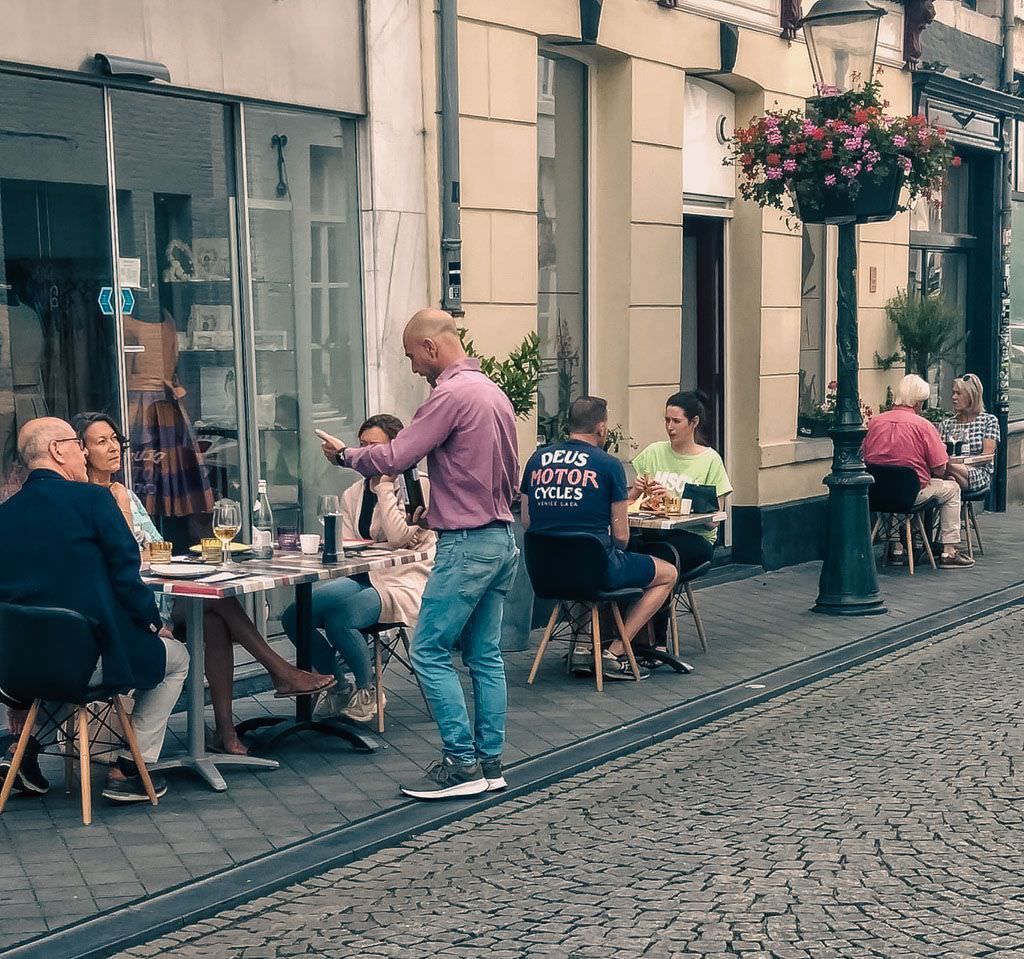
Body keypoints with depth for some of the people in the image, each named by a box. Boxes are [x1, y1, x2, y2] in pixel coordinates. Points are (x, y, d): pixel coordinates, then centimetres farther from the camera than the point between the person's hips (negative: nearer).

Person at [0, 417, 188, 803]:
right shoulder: (92, 498, -10)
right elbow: (125, 574, -11)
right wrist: (155, 623, 5)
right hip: (94, 658, -6)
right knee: (176, 657, 21)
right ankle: (128, 769, 14)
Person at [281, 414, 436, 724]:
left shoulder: (416, 487, -3)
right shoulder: (353, 495, 15)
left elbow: (398, 536, -18)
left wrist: (384, 486, -13)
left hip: (402, 585, -7)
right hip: (363, 579, 7)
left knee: (339, 618, -32)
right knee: (293, 615, -15)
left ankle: (367, 690, -4)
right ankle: (339, 687, 7)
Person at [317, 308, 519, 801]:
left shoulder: (451, 394, -15)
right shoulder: (493, 391, 14)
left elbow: (393, 458, -18)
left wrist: (344, 454, 1)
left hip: (467, 545, -10)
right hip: (502, 537, 10)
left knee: (431, 653, -3)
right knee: (485, 654, 11)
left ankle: (462, 764, -2)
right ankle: (490, 761, 15)